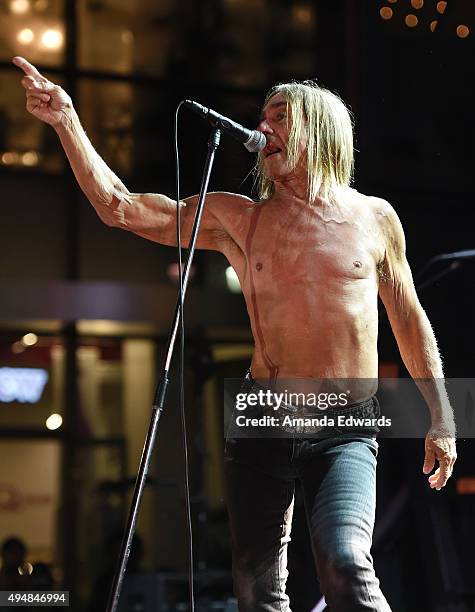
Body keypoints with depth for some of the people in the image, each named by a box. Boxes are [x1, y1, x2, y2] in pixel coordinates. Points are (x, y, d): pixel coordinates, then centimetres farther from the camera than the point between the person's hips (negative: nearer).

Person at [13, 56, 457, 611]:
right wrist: (67, 121, -6)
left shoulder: (374, 217, 6)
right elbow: (119, 207, 2)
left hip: (346, 433, -2)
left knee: (345, 563, -24)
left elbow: (410, 321, 14)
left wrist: (441, 419, 10)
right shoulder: (238, 219, 7)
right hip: (263, 422, 2)